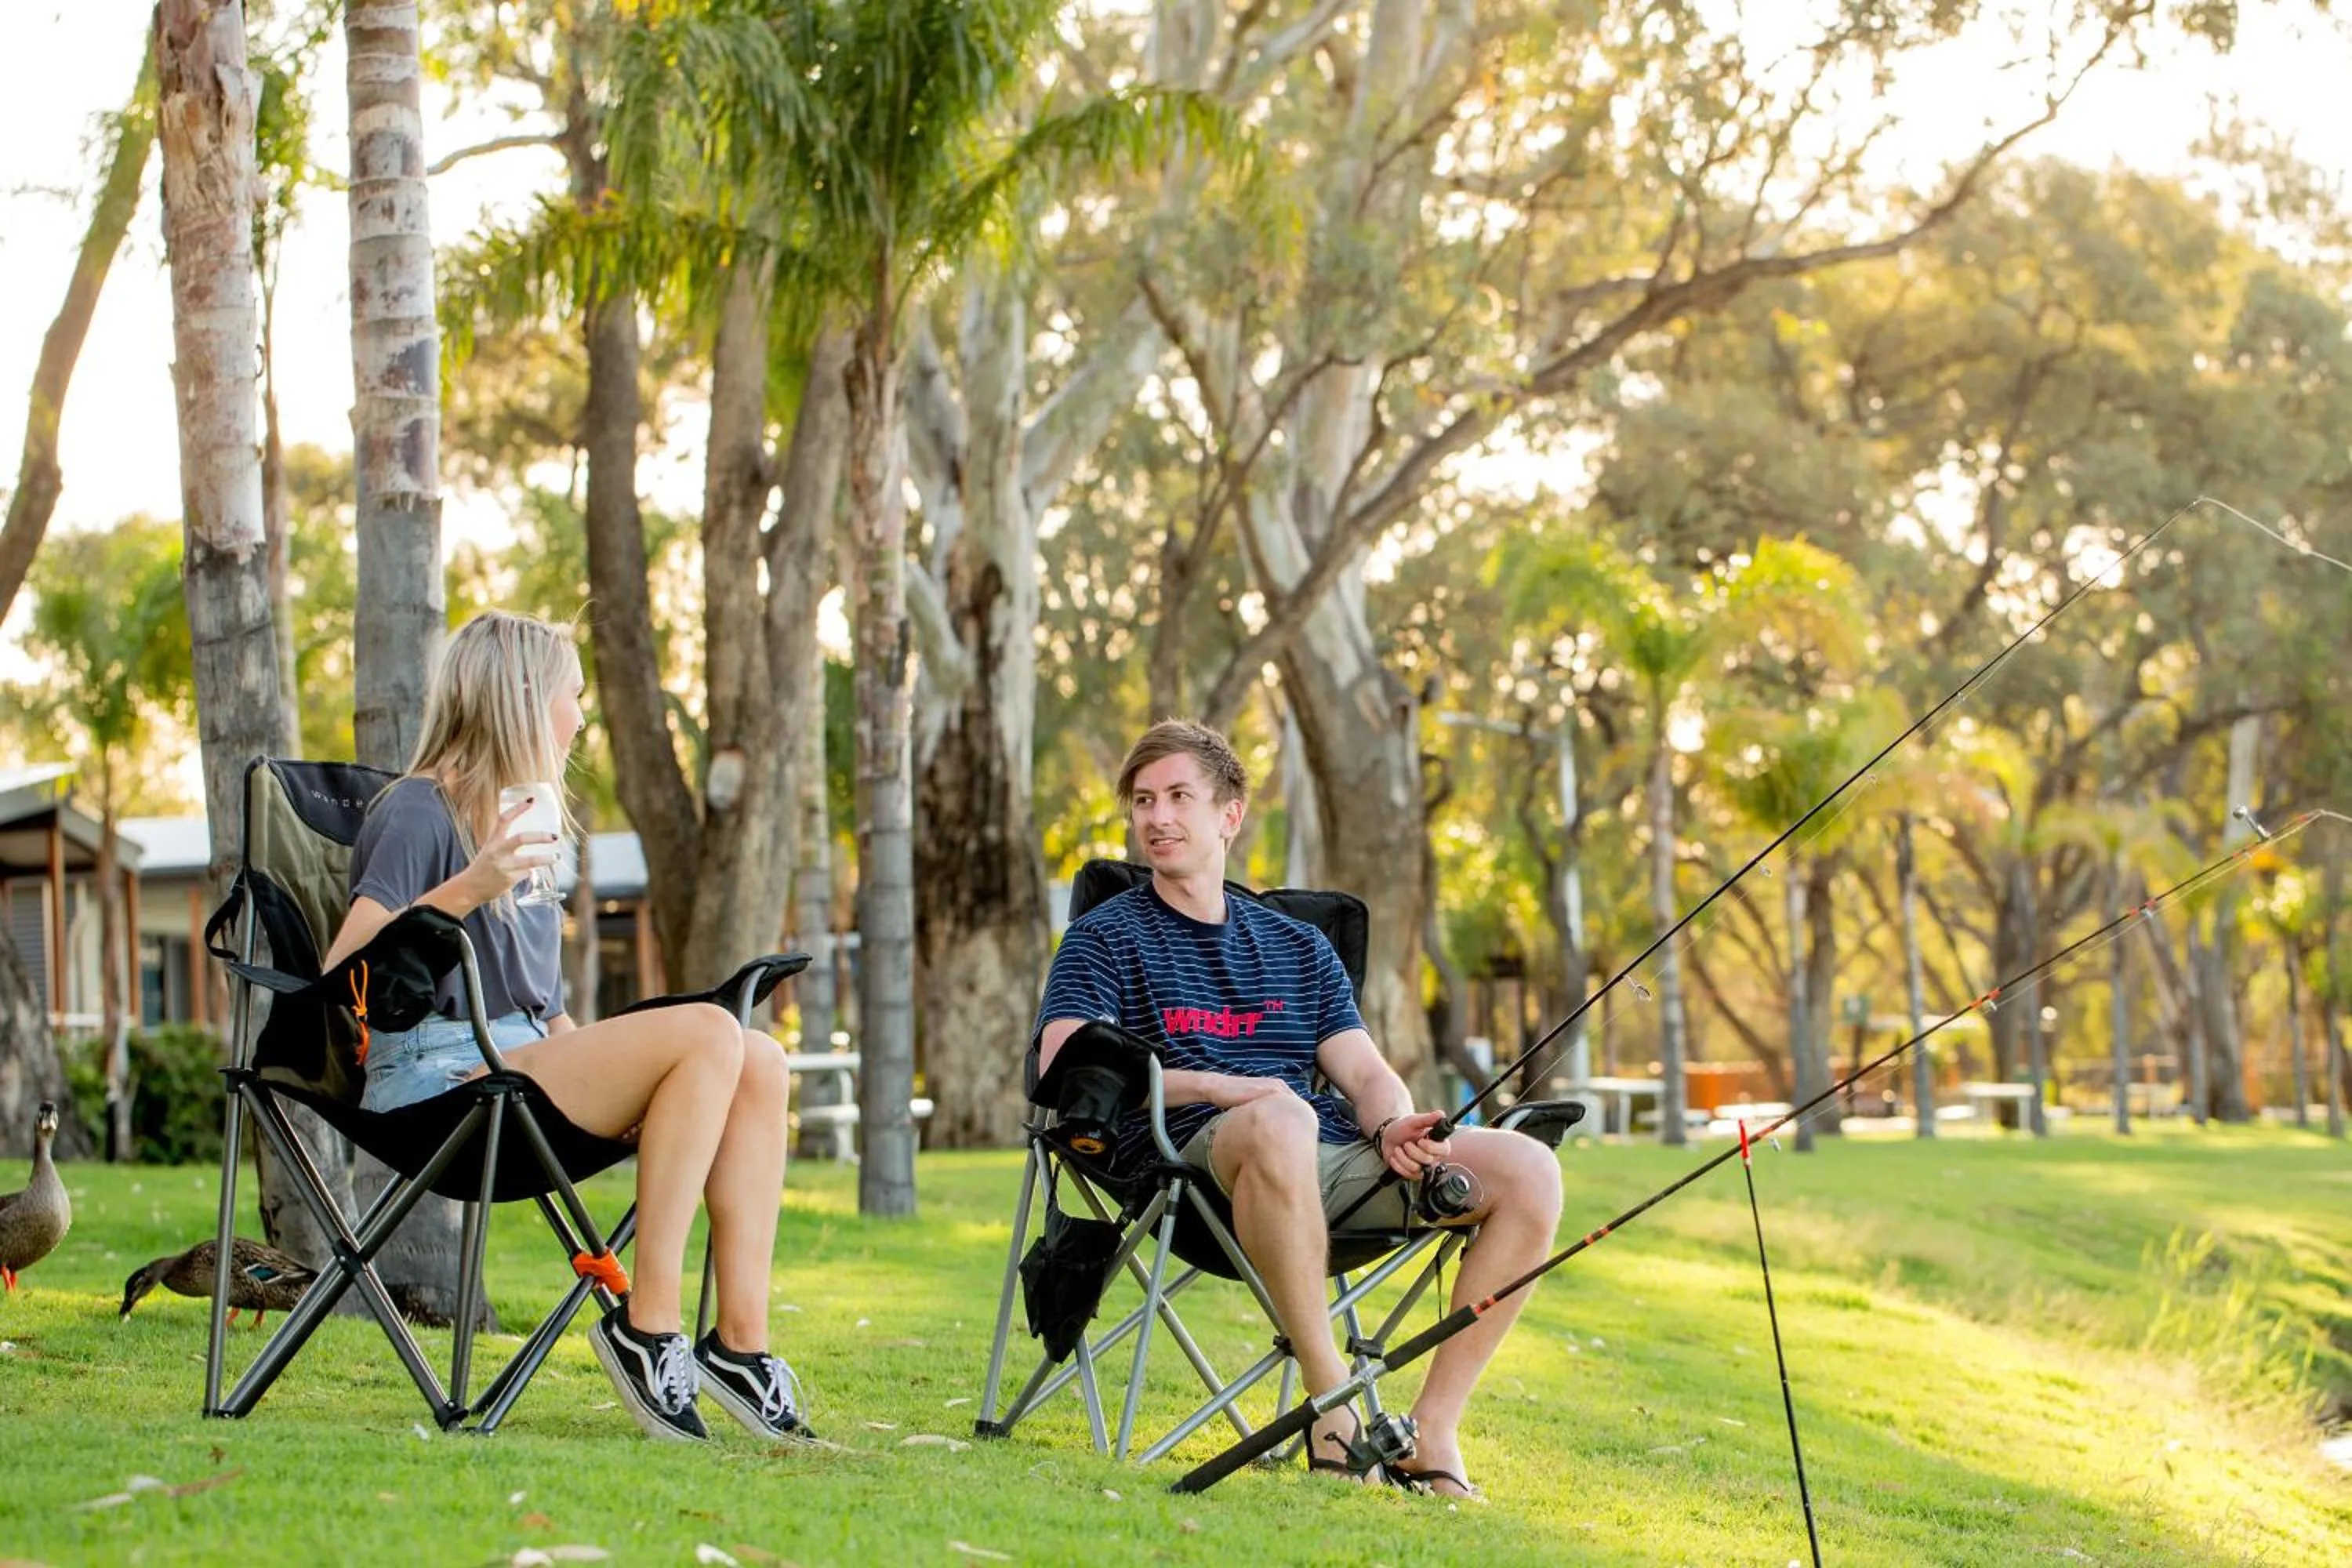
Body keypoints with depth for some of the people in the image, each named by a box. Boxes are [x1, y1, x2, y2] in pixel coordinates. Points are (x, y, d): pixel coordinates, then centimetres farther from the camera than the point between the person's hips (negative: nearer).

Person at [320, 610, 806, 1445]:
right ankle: (646, 1326, -24)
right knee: (707, 1034, -25)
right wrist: (466, 892, -25)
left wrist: (622, 1081, 10)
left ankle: (741, 1337, -20)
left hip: (524, 1063, 8)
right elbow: (342, 971, -15)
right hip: (438, 1074, -8)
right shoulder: (418, 812, -3)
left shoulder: (520, 820, 23)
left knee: (759, 1062, -13)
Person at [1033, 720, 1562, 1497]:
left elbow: (1366, 1074, 16)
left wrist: (1393, 1127, -9)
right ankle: (1331, 1398, -30)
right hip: (1199, 1154, -5)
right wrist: (1215, 1087, -16)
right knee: (1278, 1120, -41)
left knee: (1528, 1169, -16)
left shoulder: (1299, 946, 27)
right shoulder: (1107, 937, 12)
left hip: (1336, 1154, 5)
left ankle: (1433, 1430, -14)